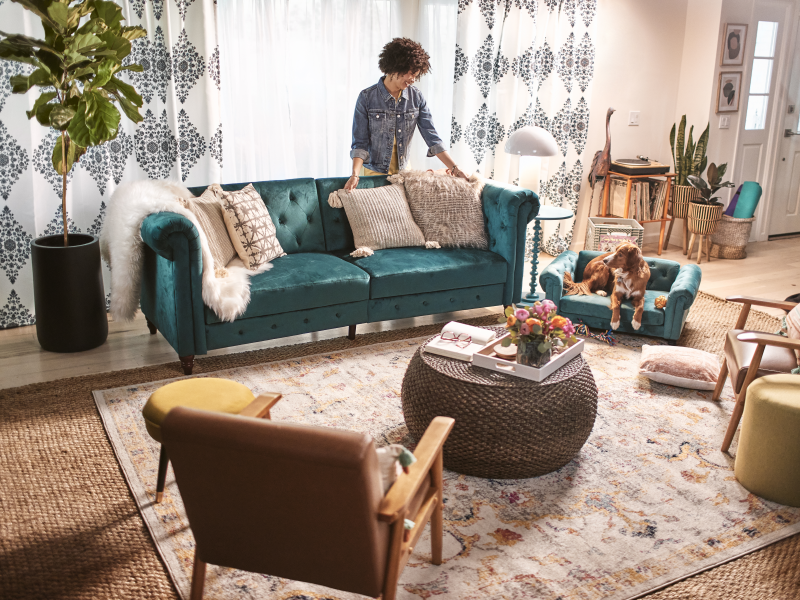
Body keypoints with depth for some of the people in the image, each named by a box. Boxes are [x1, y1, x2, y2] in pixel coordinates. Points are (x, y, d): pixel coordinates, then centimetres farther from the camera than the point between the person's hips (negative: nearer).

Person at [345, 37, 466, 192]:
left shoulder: (416, 98, -2)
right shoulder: (367, 98, -11)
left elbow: (431, 136, -4)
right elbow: (360, 143, -13)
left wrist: (454, 167, -12)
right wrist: (355, 174, -28)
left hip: (404, 172, 3)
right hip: (374, 173, -3)